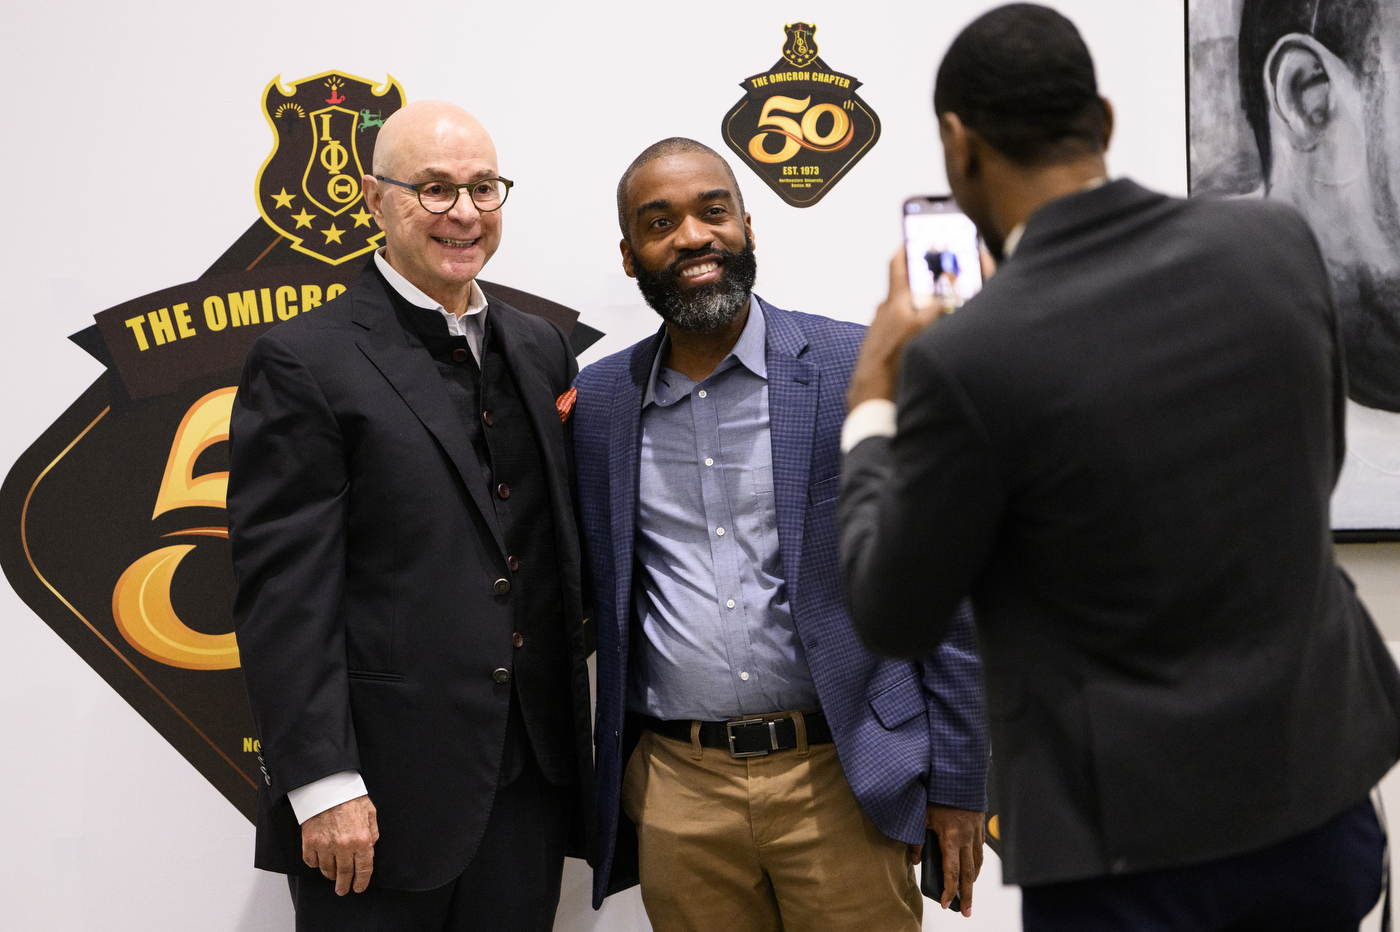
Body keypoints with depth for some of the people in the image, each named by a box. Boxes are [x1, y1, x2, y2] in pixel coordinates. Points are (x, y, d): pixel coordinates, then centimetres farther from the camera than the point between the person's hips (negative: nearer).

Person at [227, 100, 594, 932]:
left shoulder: (541, 348, 12)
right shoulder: (305, 363, -7)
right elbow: (283, 589, -12)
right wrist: (323, 786, -16)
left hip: (532, 783, 6)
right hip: (382, 797, -5)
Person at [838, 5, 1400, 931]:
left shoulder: (966, 360, -22)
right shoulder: (1281, 243, -7)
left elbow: (896, 618, -8)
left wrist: (874, 400, 4)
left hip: (1135, 830, -5)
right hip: (1321, 779, 5)